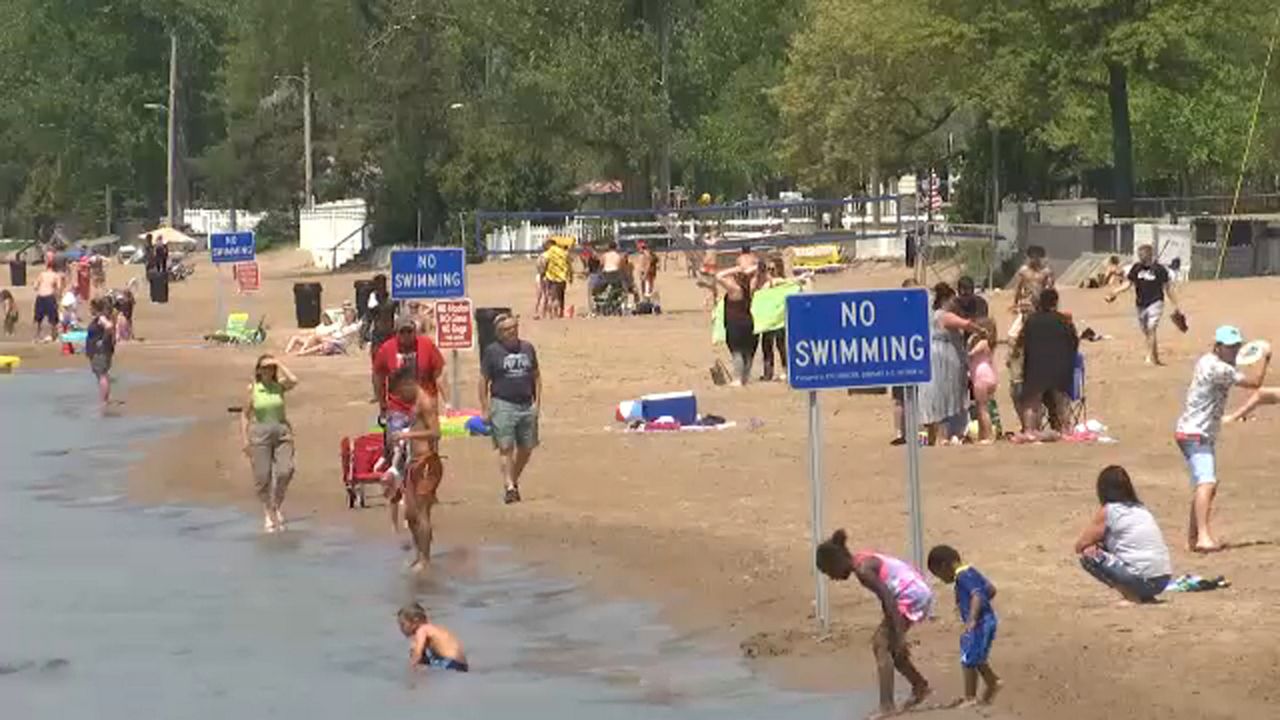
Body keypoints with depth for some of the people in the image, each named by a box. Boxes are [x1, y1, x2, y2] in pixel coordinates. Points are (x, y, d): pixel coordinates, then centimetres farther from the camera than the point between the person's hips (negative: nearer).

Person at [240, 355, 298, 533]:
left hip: (282, 432, 1)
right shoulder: (253, 388, 1)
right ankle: (268, 514, 14)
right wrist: (245, 439, -3)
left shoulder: (280, 386, 3)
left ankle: (277, 506, 12)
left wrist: (280, 365, -10)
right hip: (260, 434, -1)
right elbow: (245, 414, 4)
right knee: (263, 477, -1)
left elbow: (294, 381, -20)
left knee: (285, 471, -13)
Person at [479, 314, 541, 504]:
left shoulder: (527, 348, 10)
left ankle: (514, 480, 28)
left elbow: (536, 375, 17)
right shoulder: (492, 351, -2)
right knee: (506, 448, -10)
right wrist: (485, 409, -6)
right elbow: (483, 381, -1)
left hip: (527, 405, 4)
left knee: (526, 448, 8)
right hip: (503, 405, -4)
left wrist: (537, 401, 7)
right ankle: (509, 487, -10)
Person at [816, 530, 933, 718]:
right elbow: (887, 596, 18)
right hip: (918, 593, 9)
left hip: (911, 597, -9)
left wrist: (899, 636, -23)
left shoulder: (862, 569, -16)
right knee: (883, 644, 16)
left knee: (881, 645, -8)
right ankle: (920, 687, 29)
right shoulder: (863, 561, 12)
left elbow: (889, 600, -22)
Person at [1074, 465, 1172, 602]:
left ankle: (1132, 596, -5)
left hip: (1140, 579, -8)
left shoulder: (1107, 511, -1)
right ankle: (1144, 596, 11)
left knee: (1088, 554, 0)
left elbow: (1080, 546, 3)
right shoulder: (1142, 509, 19)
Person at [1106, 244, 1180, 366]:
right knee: (1146, 332, 9)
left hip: (1155, 302, -5)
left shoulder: (1160, 269, -6)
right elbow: (1128, 283, 9)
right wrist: (1114, 293, -6)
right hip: (1141, 304, 5)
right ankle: (1156, 358, 20)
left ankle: (1150, 357, -20)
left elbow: (1168, 288, 0)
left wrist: (1175, 306, 3)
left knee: (1151, 329, -18)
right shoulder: (1136, 268, 4)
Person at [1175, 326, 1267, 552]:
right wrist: (1266, 360, -1)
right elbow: (1255, 383, -16)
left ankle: (1193, 537, 29)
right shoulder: (1218, 368, -19)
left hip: (1203, 435, 11)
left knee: (1208, 485, 20)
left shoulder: (1206, 361, 11)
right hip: (1195, 434, -11)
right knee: (1207, 482, -26)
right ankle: (1203, 536, -42)